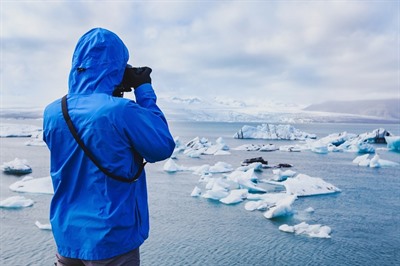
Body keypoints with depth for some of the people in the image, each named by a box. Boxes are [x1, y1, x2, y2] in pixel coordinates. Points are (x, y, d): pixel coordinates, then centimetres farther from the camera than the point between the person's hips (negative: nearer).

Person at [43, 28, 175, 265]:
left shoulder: (52, 113, -4)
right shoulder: (122, 111, -23)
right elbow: (163, 148, -10)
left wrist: (115, 91, 6)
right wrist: (144, 91, -6)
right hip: (111, 240, -5)